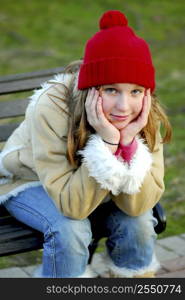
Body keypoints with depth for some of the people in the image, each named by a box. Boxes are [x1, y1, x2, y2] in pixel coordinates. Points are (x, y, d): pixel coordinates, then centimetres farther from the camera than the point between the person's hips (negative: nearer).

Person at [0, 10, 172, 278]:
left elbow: (138, 204, -26)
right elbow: (72, 205, -37)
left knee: (138, 222, -22)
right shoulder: (51, 108, -36)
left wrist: (129, 142, -40)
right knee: (70, 229, -31)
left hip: (94, 188, 3)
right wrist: (107, 142, -47)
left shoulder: (144, 117, -24)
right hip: (29, 181, -3)